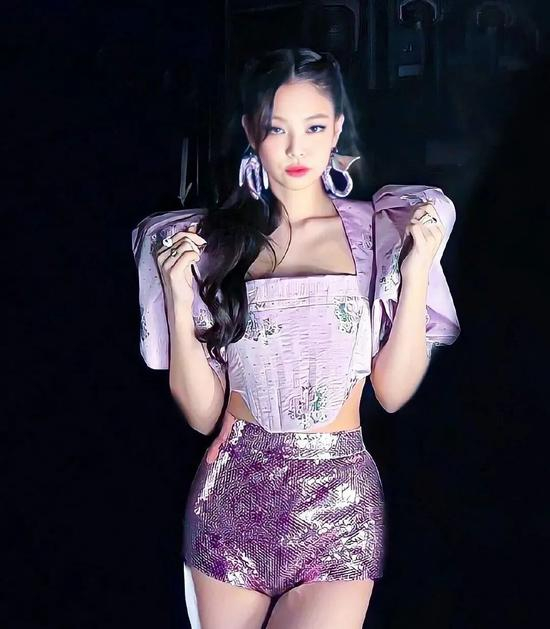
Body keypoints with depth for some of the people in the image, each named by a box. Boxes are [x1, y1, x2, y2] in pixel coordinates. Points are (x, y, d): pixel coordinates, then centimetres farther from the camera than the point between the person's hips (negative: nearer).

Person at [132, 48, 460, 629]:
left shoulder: (376, 231, -1)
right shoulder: (212, 242, 0)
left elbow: (394, 392, -2)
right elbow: (202, 413, -2)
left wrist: (416, 274, -12)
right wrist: (178, 296, -13)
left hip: (339, 499, -1)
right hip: (234, 493, 1)